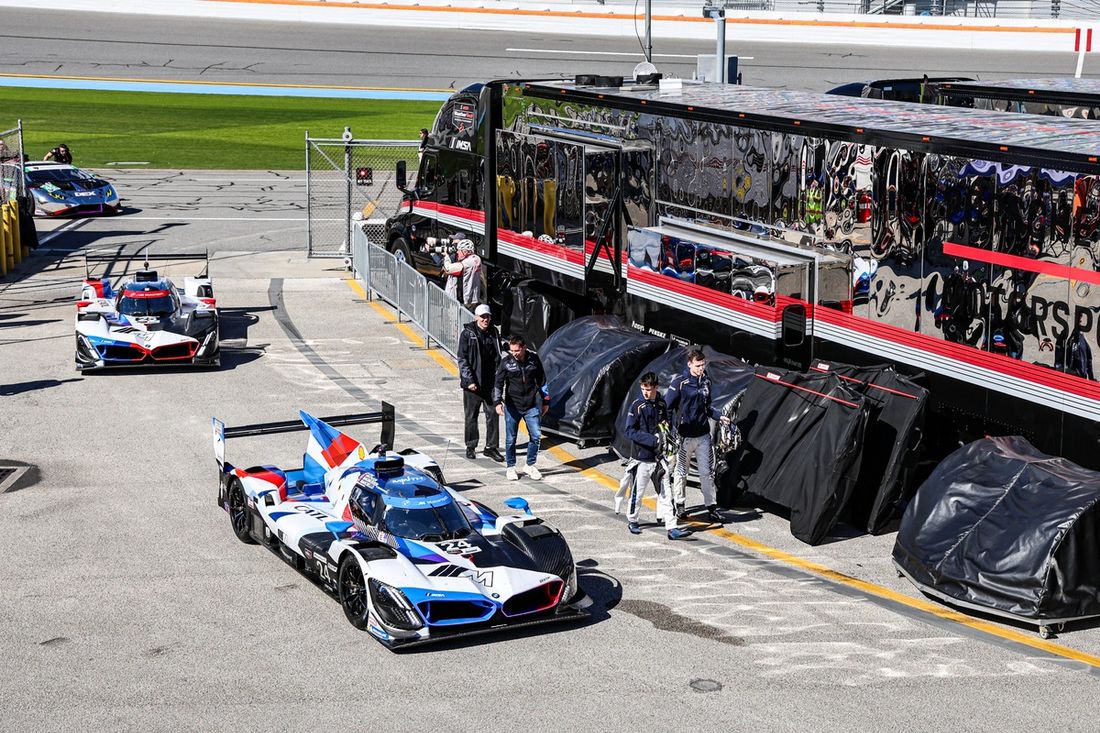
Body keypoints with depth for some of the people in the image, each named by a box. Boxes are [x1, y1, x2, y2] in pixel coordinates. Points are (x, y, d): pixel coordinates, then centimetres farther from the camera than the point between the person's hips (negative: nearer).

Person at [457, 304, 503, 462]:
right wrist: (469, 380, -14)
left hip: (490, 383, 3)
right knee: (471, 416, 7)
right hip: (472, 383, -3)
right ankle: (471, 447, 18)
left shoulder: (494, 333, 6)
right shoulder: (467, 333, -6)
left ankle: (491, 447, 11)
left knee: (493, 415, 3)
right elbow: (462, 359, -8)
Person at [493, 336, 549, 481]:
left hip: (532, 405, 1)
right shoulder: (506, 362, -5)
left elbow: (542, 380, 11)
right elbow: (498, 383, -4)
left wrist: (545, 401, 14)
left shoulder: (534, 359, 1)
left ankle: (530, 466, 16)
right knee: (510, 439, 4)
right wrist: (497, 402, -16)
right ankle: (510, 467, 19)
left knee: (535, 435, -1)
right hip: (512, 406, -1)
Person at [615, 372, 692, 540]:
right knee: (638, 491, 5)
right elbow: (629, 431, -13)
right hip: (642, 458, -4)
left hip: (659, 457, 4)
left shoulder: (661, 404, 8)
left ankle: (672, 528, -1)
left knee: (666, 492, 0)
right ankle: (632, 521, 28)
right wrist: (652, 439, -21)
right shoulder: (637, 406, -8)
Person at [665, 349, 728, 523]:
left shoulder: (706, 381, 8)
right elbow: (667, 406, -7)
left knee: (707, 472, 4)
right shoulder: (680, 383, -10)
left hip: (703, 435, 4)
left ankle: (711, 508, 8)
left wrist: (719, 416, 5)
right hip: (685, 436, -4)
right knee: (681, 472, 7)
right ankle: (679, 504, 22)